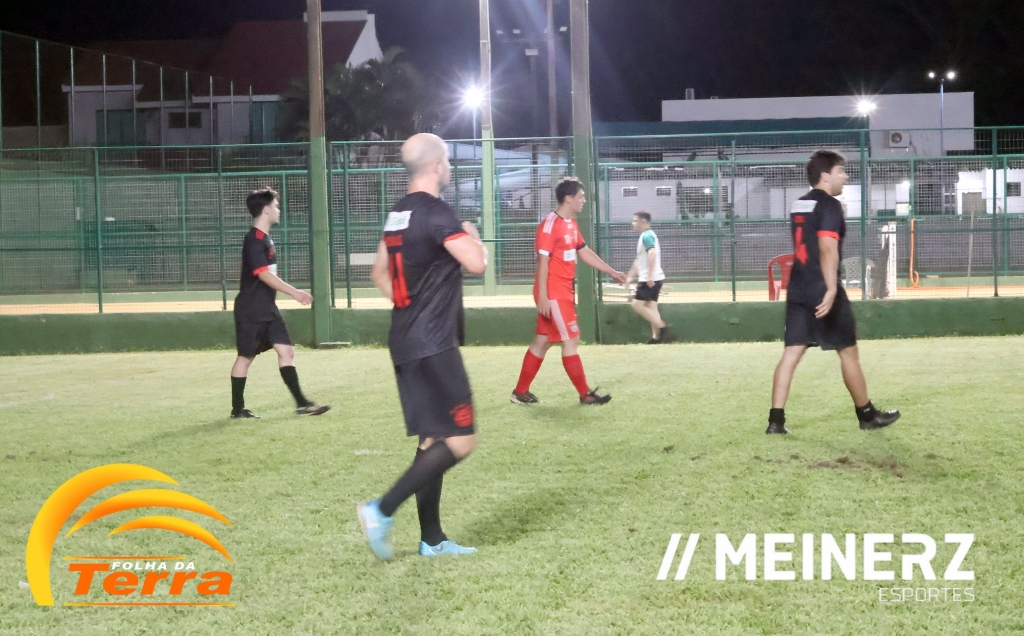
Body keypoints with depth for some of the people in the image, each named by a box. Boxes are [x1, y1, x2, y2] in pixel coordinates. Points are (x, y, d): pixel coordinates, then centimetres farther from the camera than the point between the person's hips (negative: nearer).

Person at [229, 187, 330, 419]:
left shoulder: (265, 239, 12)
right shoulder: (254, 240, -17)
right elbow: (264, 275, -24)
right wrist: (294, 292, -26)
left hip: (267, 308, 9)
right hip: (251, 310, -9)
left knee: (286, 350, 3)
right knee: (245, 356, 0)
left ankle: (301, 403, 2)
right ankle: (237, 409, 10)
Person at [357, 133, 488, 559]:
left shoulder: (397, 215, 13)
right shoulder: (437, 213, -15)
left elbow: (379, 273, 22)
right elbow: (476, 264, -20)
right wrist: (474, 239, 0)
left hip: (406, 341, 10)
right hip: (433, 344, -10)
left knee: (433, 438, 13)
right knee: (460, 440, -7)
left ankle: (432, 539, 16)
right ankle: (383, 510, -12)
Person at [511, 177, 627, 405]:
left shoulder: (571, 224, 13)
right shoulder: (550, 224, -16)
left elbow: (585, 252, 23)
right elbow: (542, 261, -18)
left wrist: (612, 272, 24)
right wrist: (543, 296, -21)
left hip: (563, 293, 10)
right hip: (553, 294, -10)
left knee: (543, 341, 12)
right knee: (571, 340, -4)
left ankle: (520, 392, 18)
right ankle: (585, 394, 3)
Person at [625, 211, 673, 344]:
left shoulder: (646, 236, -11)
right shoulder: (646, 235, 21)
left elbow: (652, 254, -27)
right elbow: (639, 260, 29)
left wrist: (649, 276, -32)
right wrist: (629, 276, 32)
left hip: (650, 279, -10)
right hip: (651, 279, 10)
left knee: (637, 304, -11)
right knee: (651, 307, 7)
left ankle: (663, 328, -16)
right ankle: (656, 337, 2)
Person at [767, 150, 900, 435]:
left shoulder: (799, 205, 15)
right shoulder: (829, 205, -11)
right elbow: (827, 249, -22)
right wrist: (831, 289, -28)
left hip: (798, 289, 8)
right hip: (822, 290, -8)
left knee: (792, 351, 3)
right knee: (848, 351, 6)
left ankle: (776, 420, -5)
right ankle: (867, 415, 17)